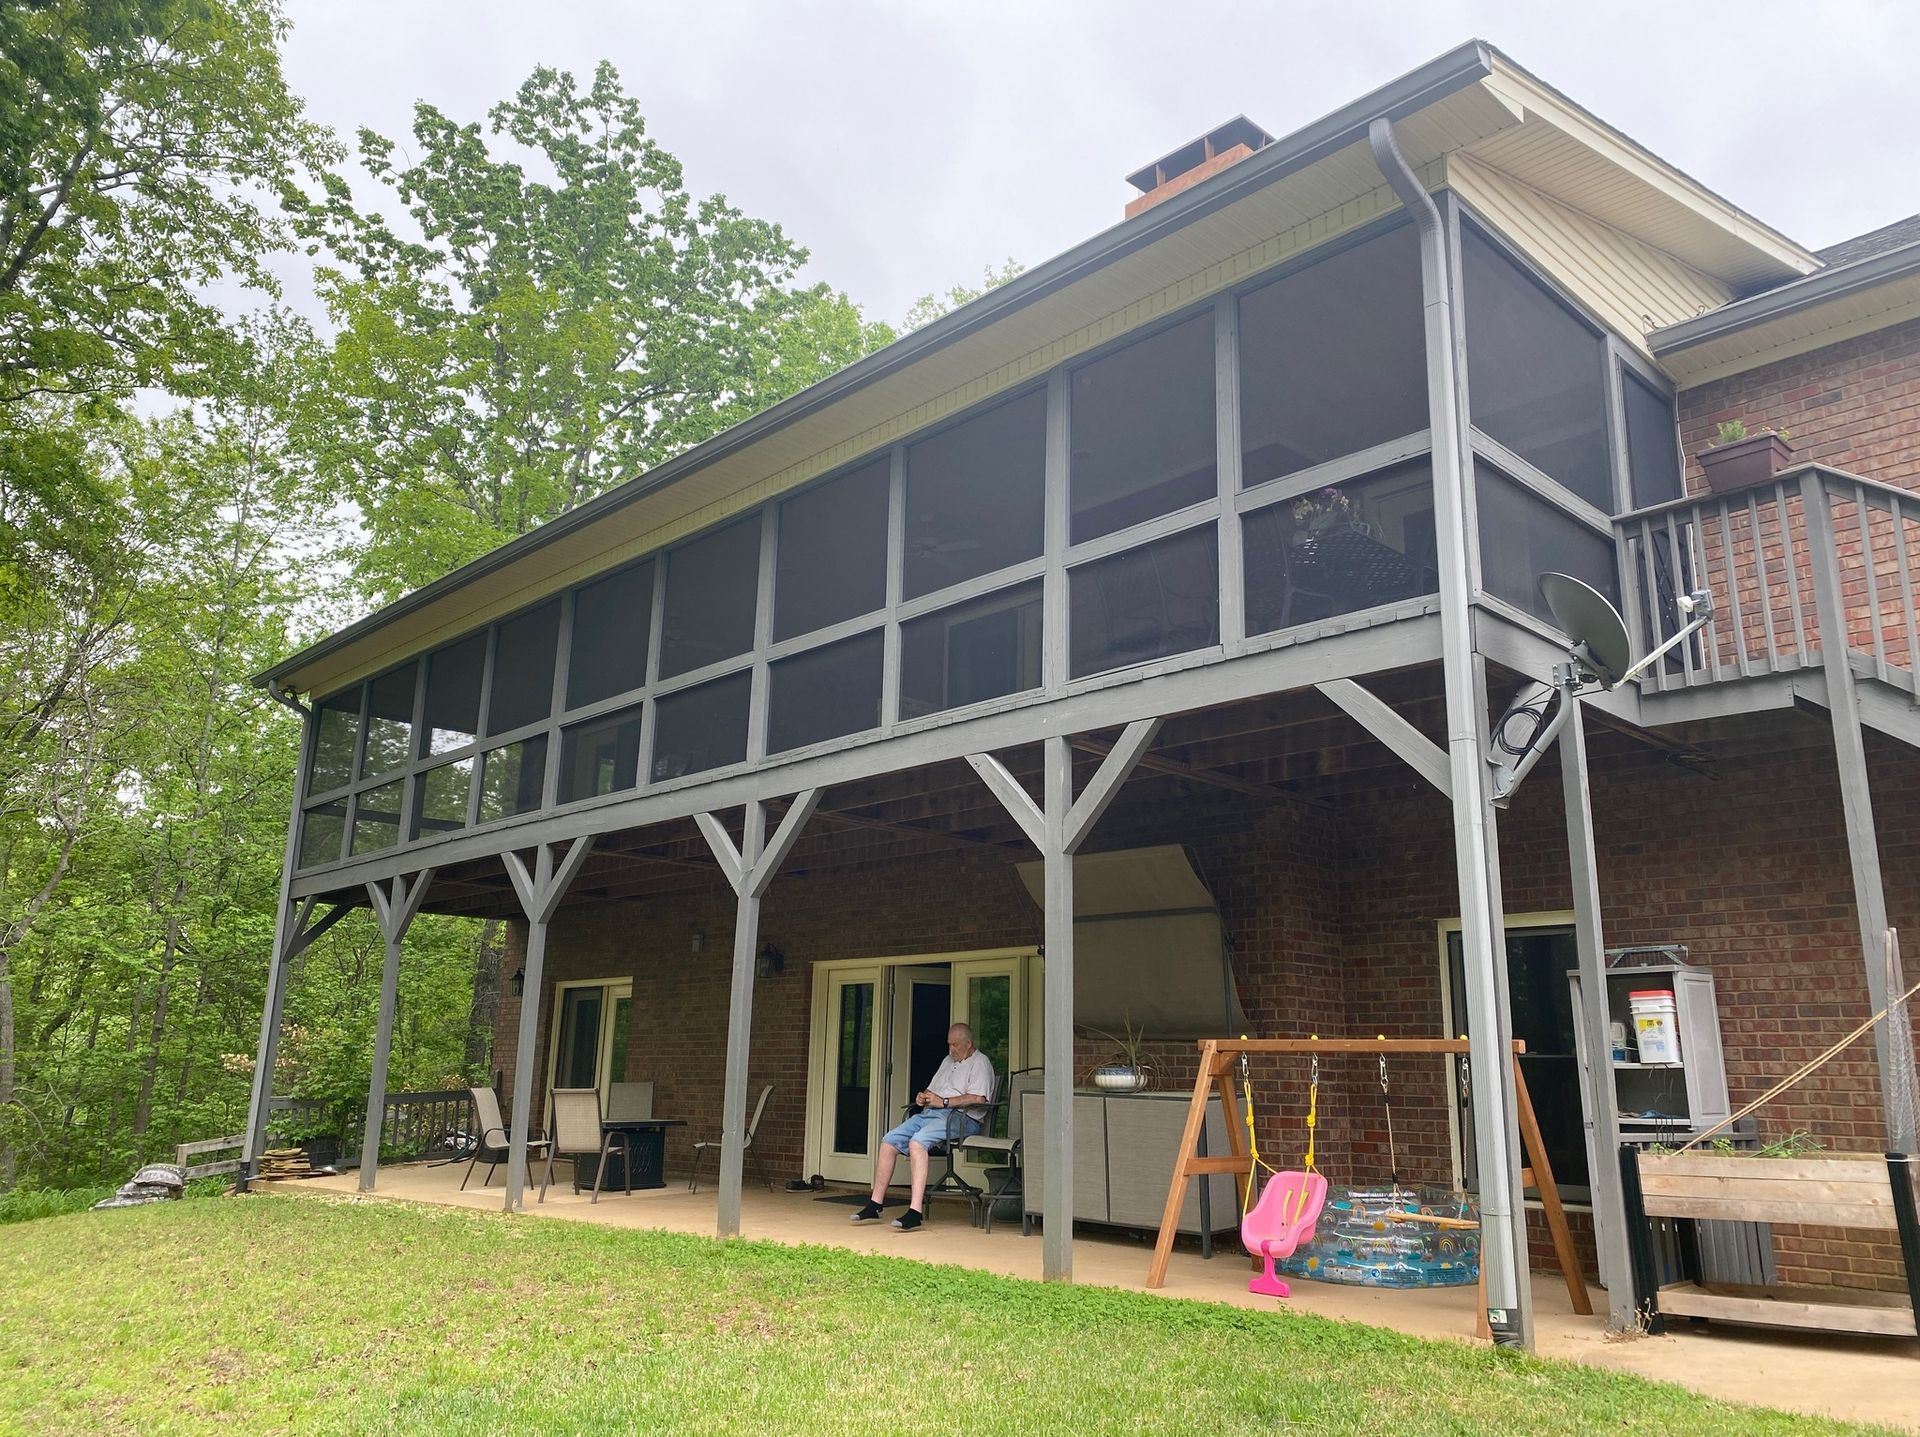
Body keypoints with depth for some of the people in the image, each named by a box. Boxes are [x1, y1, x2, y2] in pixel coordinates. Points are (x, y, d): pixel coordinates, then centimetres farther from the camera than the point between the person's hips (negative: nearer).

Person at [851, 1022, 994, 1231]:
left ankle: (916, 1210, -38)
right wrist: (923, 1096, 7)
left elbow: (979, 1099, -16)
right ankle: (874, 1205, -5)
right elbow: (931, 1089, 31)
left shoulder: (979, 1063, -1)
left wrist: (944, 1101, -15)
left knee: (917, 1142, -33)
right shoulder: (948, 1060, 28)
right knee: (888, 1142, -8)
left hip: (958, 1117, -9)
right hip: (928, 1113, 9)